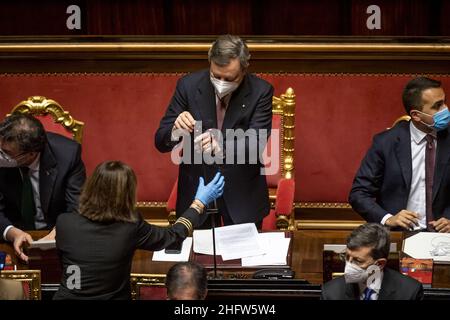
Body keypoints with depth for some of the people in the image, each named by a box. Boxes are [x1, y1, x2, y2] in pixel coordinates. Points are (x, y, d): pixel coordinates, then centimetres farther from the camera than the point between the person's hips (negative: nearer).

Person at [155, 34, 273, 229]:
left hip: (242, 193, -1)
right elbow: (161, 142, -8)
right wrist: (176, 130, -31)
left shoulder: (260, 92, -12)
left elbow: (255, 142, -22)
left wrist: (220, 147, -42)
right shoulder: (188, 85, -9)